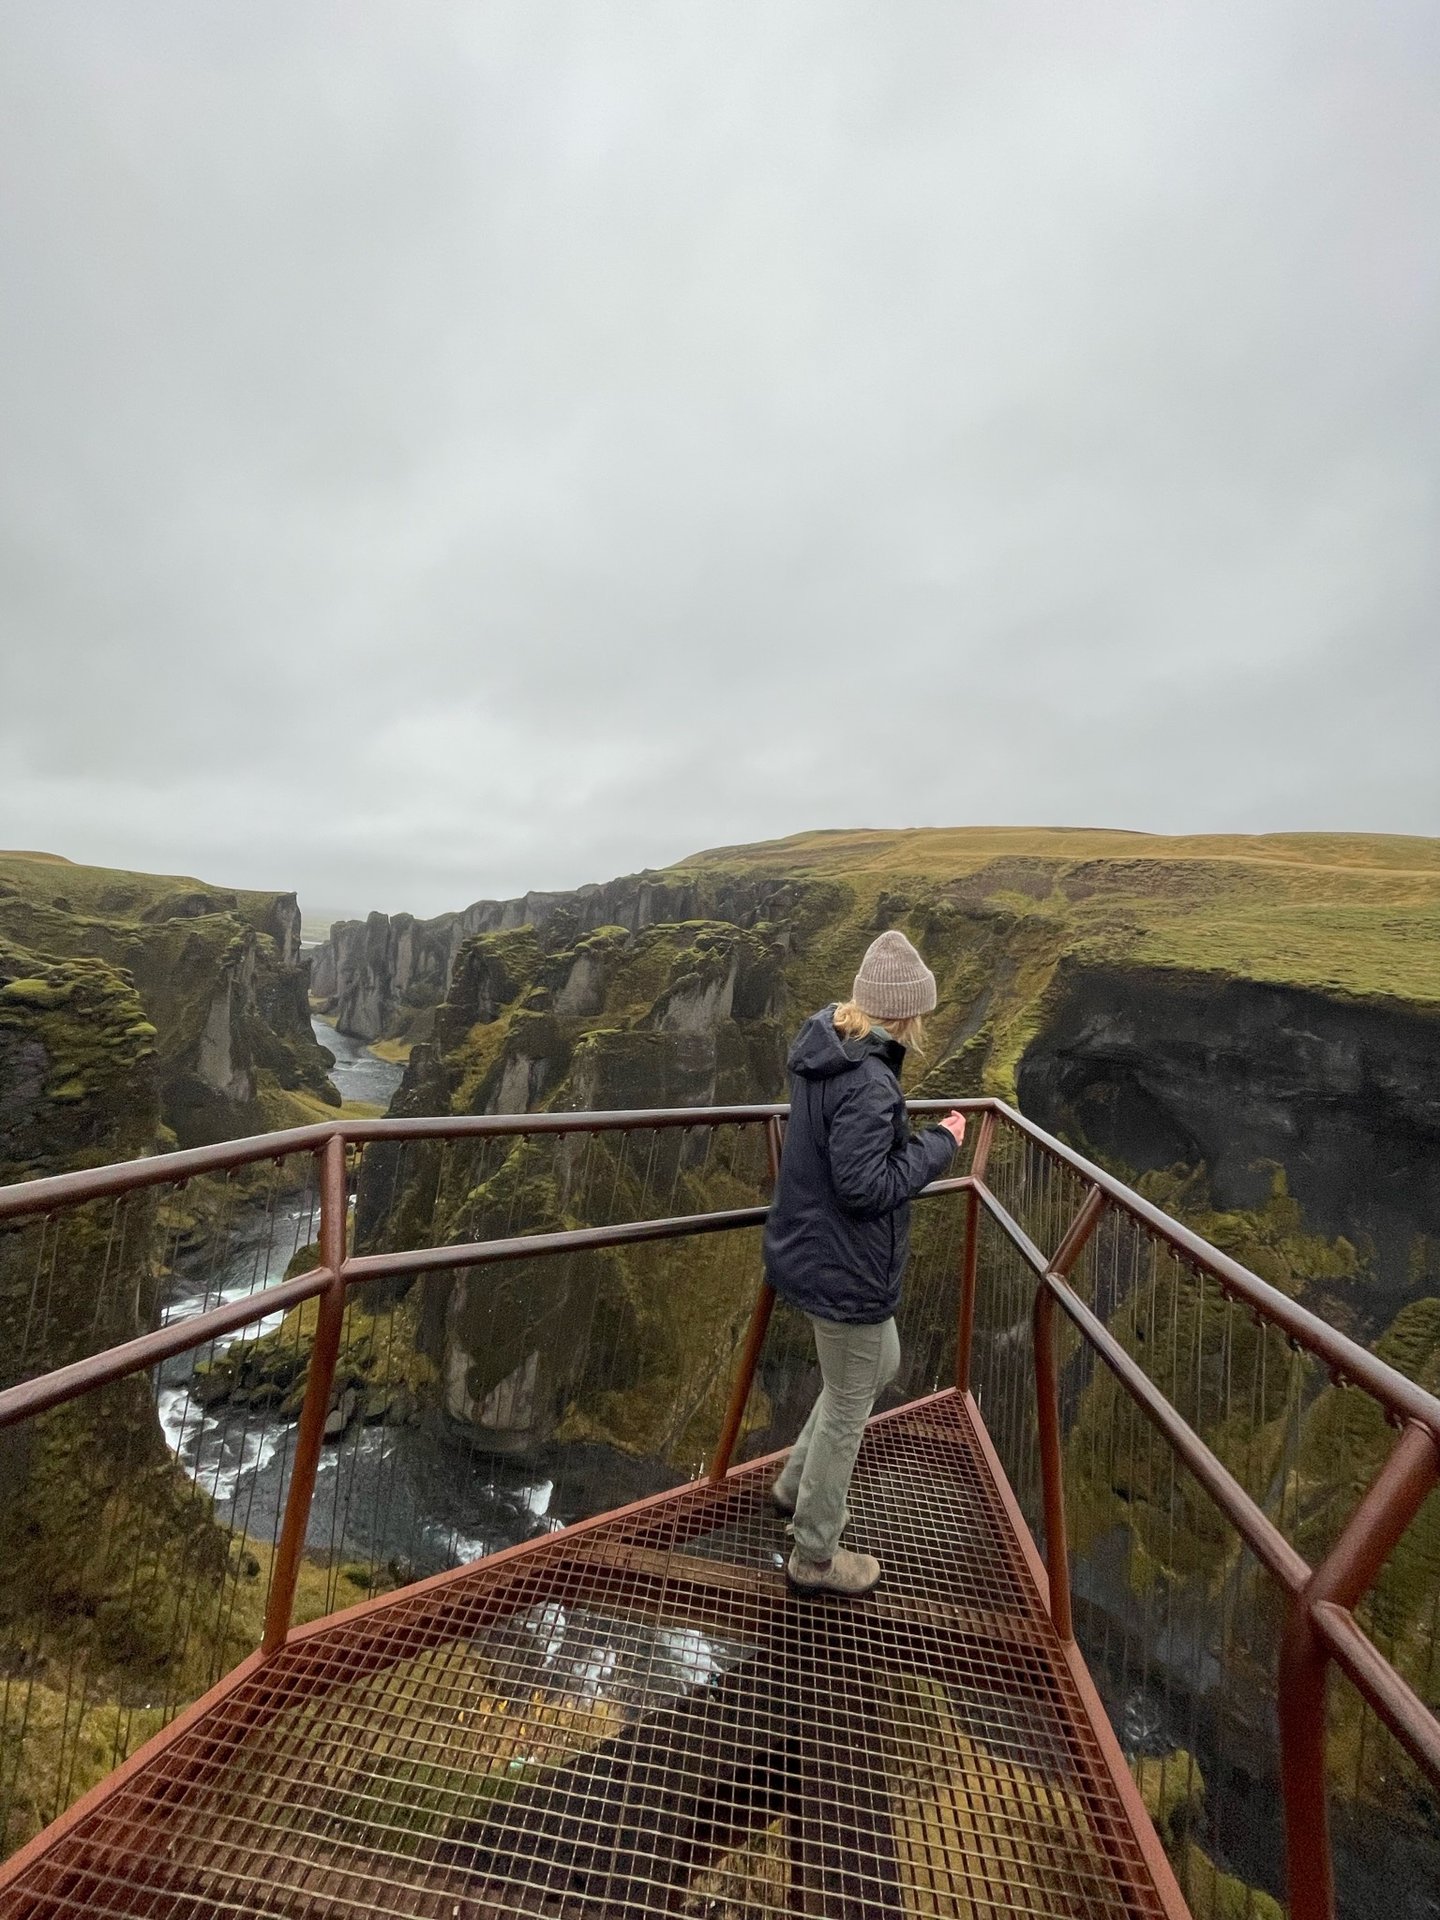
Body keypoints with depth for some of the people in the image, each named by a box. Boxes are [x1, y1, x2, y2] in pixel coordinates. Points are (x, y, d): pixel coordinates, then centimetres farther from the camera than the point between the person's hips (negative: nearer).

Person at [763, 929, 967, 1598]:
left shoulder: (822, 1052, 0)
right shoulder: (869, 1081, -29)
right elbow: (867, 1186, -27)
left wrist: (917, 1135, 3)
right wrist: (939, 1142, -17)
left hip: (811, 1255, 9)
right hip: (845, 1272, -9)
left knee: (882, 1363, 30)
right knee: (847, 1408, 13)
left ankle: (795, 1483, 44)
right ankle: (815, 1556, 38)